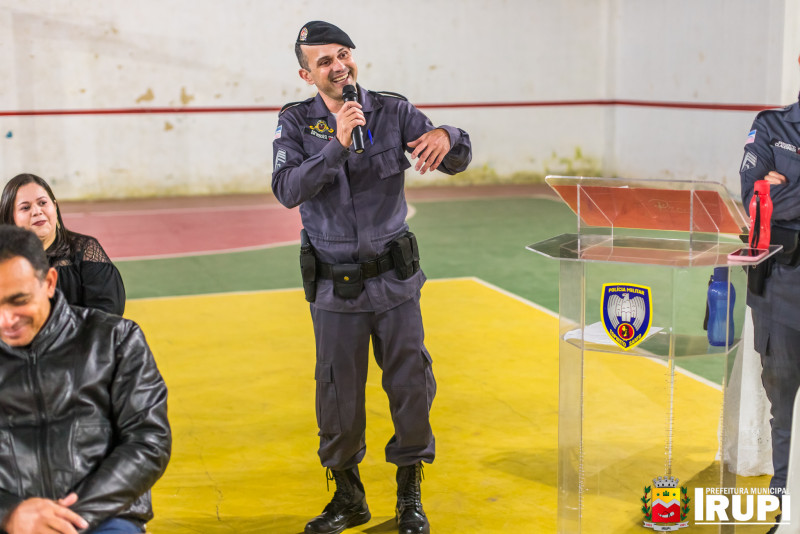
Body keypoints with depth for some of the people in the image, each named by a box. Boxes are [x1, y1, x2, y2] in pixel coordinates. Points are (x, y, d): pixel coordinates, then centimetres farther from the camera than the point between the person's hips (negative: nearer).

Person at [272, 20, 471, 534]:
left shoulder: (392, 110, -3)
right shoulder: (296, 122, -4)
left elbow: (459, 160, -7)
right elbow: (288, 190, -18)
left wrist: (444, 137, -30)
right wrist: (338, 146, -29)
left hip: (394, 279, 1)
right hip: (335, 286, -1)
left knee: (412, 387, 6)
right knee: (339, 396, 8)